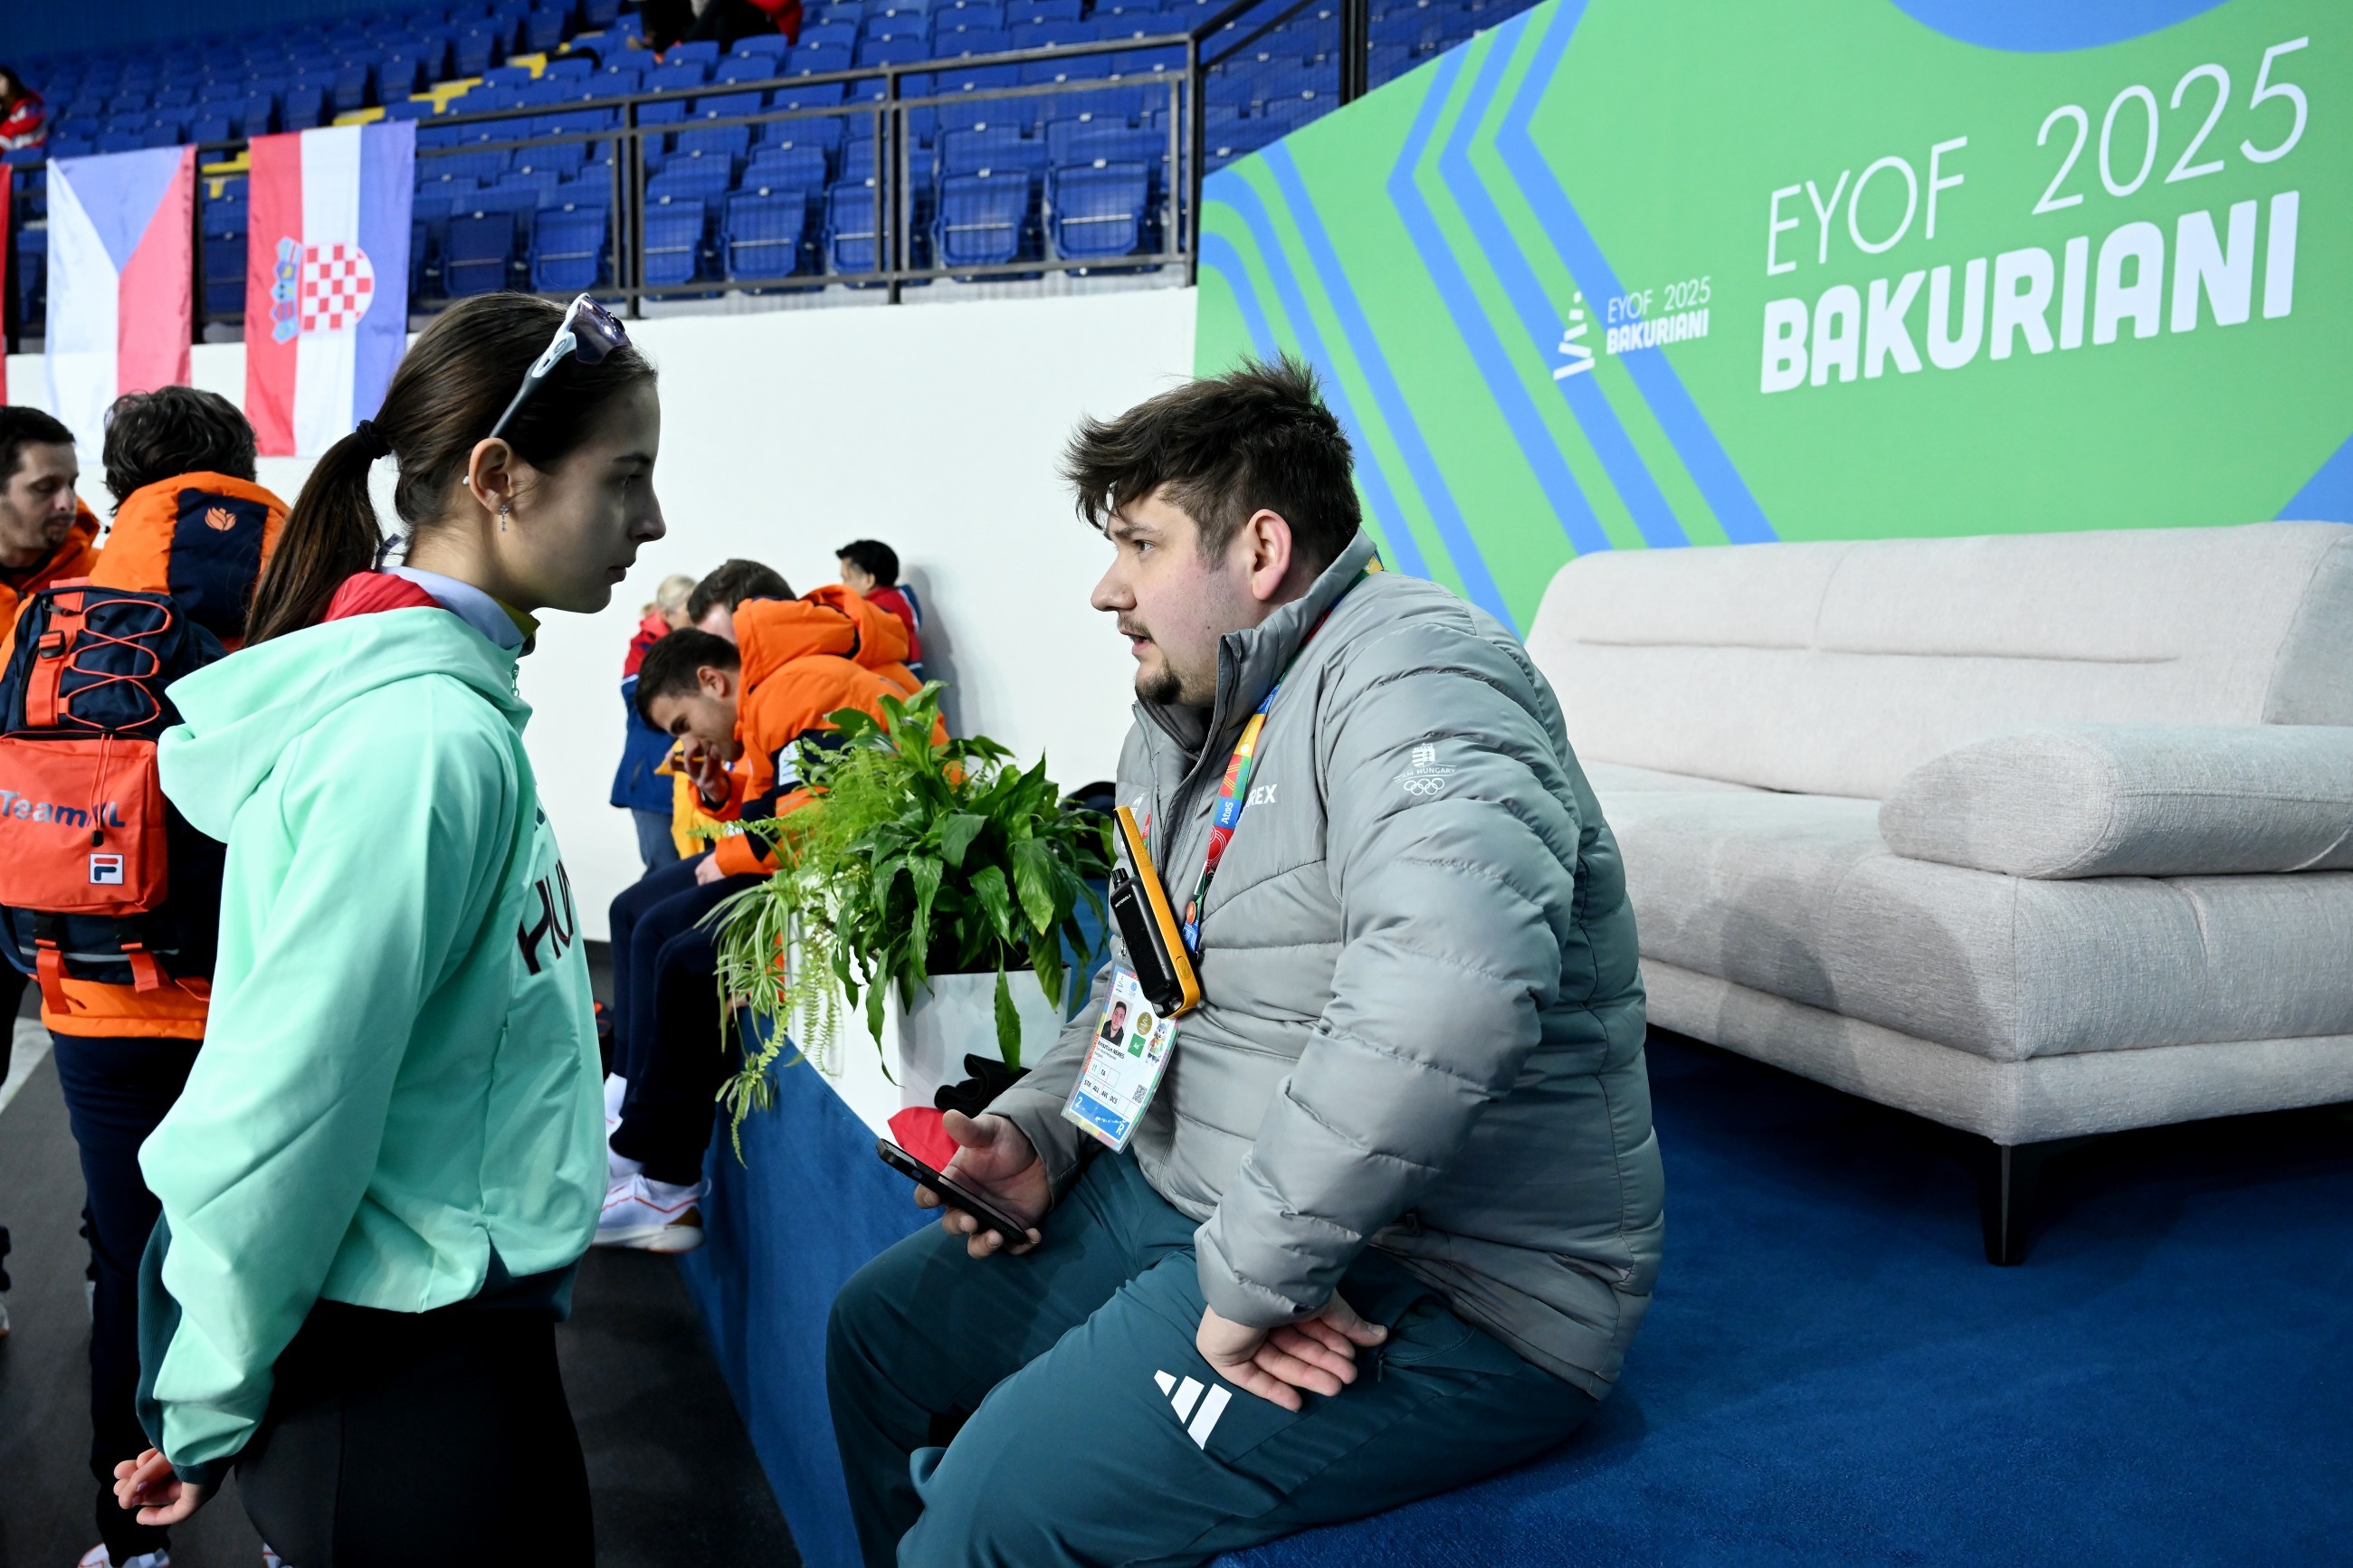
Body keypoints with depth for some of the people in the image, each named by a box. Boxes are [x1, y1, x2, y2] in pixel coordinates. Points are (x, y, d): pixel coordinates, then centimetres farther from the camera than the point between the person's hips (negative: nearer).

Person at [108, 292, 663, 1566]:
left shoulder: (440, 698, 3)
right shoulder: (427, 742, -26)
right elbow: (282, 1114, -24)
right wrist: (205, 1421, -10)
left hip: (457, 1337, 8)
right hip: (405, 1388, -8)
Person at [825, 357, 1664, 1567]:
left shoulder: (1406, 675, -21)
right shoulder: (1179, 725, 11)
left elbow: (1453, 982, -40)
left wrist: (1255, 1277, -32)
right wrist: (1036, 1133, 5)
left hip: (1447, 1285, -9)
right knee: (879, 1330, 15)